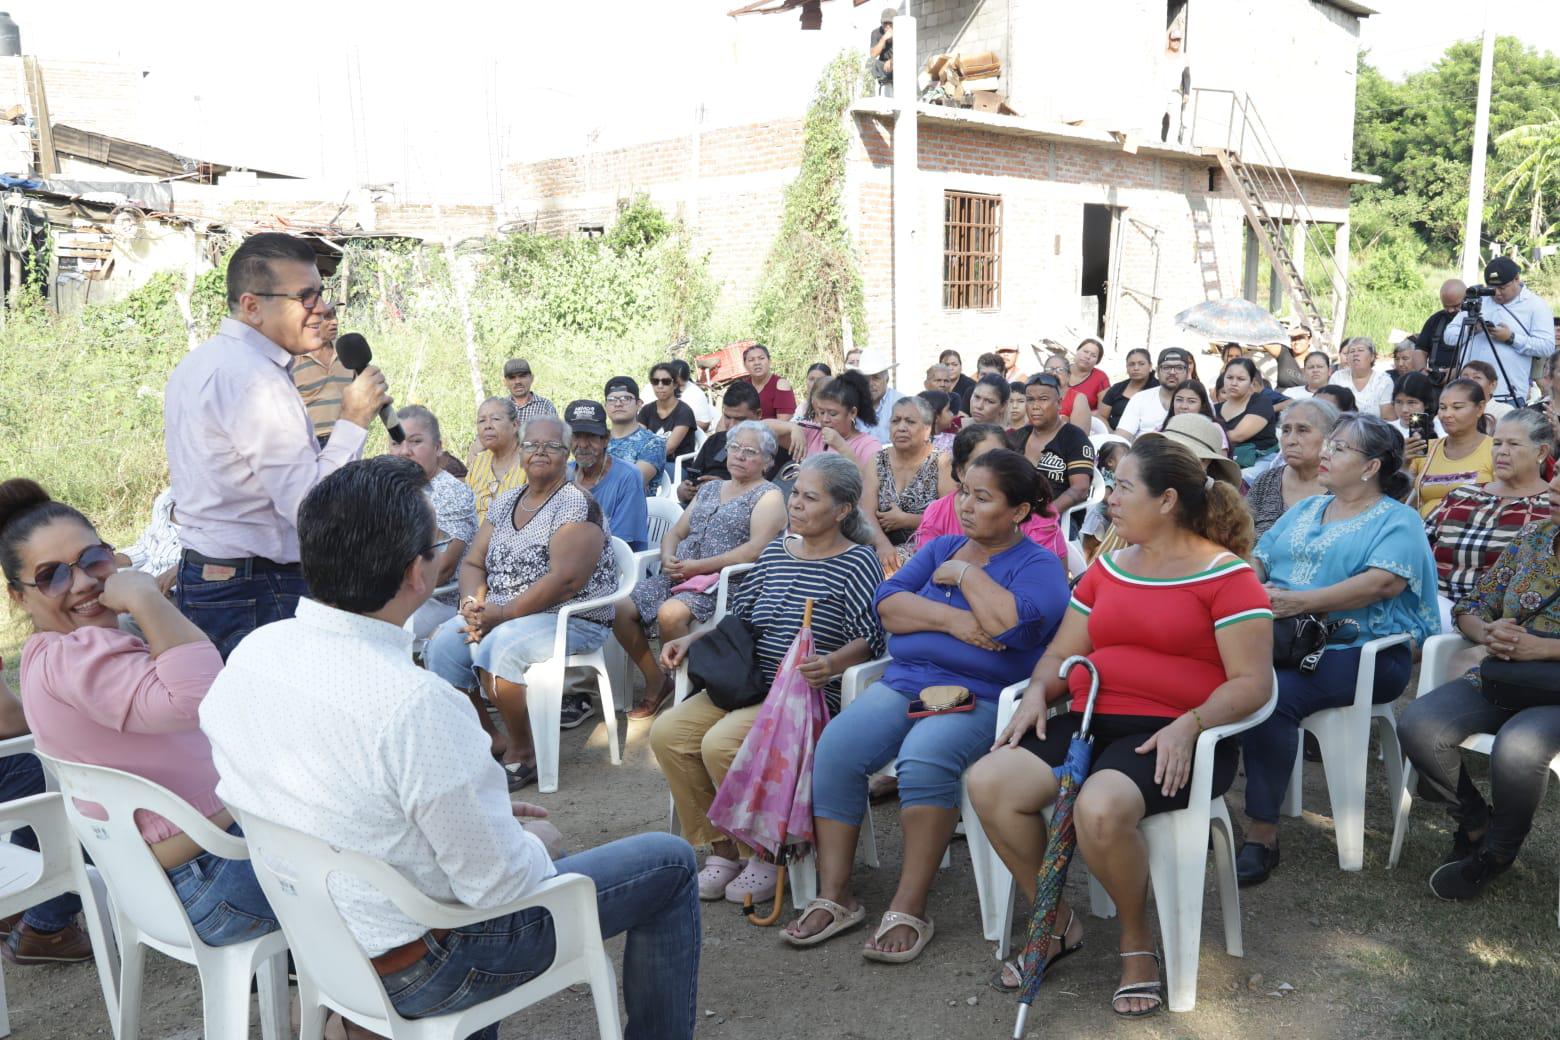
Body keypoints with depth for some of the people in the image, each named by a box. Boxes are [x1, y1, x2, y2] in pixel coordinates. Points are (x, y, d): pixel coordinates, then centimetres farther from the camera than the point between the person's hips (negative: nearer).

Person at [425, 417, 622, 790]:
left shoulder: (577, 505, -11)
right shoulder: (504, 503, 13)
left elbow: (566, 580, -21)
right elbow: (472, 563, 13)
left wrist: (504, 613, -21)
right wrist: (473, 605, -9)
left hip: (572, 619, -7)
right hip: (500, 616, 7)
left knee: (496, 648, -30)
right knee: (443, 644, -14)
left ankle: (522, 752, -11)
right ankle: (485, 740, 1)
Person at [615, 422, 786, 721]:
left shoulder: (769, 496, 1)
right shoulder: (709, 489, 24)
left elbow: (756, 549, -14)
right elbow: (675, 532, 24)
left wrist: (698, 566, -17)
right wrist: (668, 558, -1)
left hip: (724, 582, -7)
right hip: (678, 574, 7)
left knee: (670, 613, -33)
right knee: (622, 609, -11)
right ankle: (656, 681, 7)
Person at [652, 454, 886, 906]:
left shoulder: (856, 562, -6)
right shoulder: (776, 551, 14)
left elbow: (869, 640, -13)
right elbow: (738, 618, 20)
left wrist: (831, 664, -31)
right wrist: (690, 640, 7)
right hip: (749, 684, 7)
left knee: (721, 743, -29)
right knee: (666, 733, -12)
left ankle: (766, 855, -5)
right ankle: (722, 849, 2)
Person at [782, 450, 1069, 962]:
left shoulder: (1039, 565, 4)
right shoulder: (942, 548, 21)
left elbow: (1015, 625, -18)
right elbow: (887, 602, 7)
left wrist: (965, 573, -5)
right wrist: (950, 619, -8)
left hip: (980, 696, -5)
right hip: (903, 683, 5)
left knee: (923, 759, -35)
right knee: (835, 750, -21)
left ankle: (908, 909, -22)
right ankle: (834, 897, -11)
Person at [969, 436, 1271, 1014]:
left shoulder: (1225, 575, -2)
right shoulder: (1106, 569, 17)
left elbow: (1251, 680, -8)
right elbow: (1062, 651, 21)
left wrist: (1188, 725, -23)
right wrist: (1038, 692, -1)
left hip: (1172, 738, -6)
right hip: (1090, 722, 6)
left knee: (1100, 806, -36)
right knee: (990, 782, -19)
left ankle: (1137, 937, -4)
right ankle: (1057, 921, 4)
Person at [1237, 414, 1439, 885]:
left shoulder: (1397, 522, 3)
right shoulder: (1305, 511, 25)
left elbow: (1383, 582, -16)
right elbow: (1258, 559, 18)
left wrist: (1299, 602, -24)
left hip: (1359, 651, -6)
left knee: (1272, 693, -33)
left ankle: (1262, 835, -24)